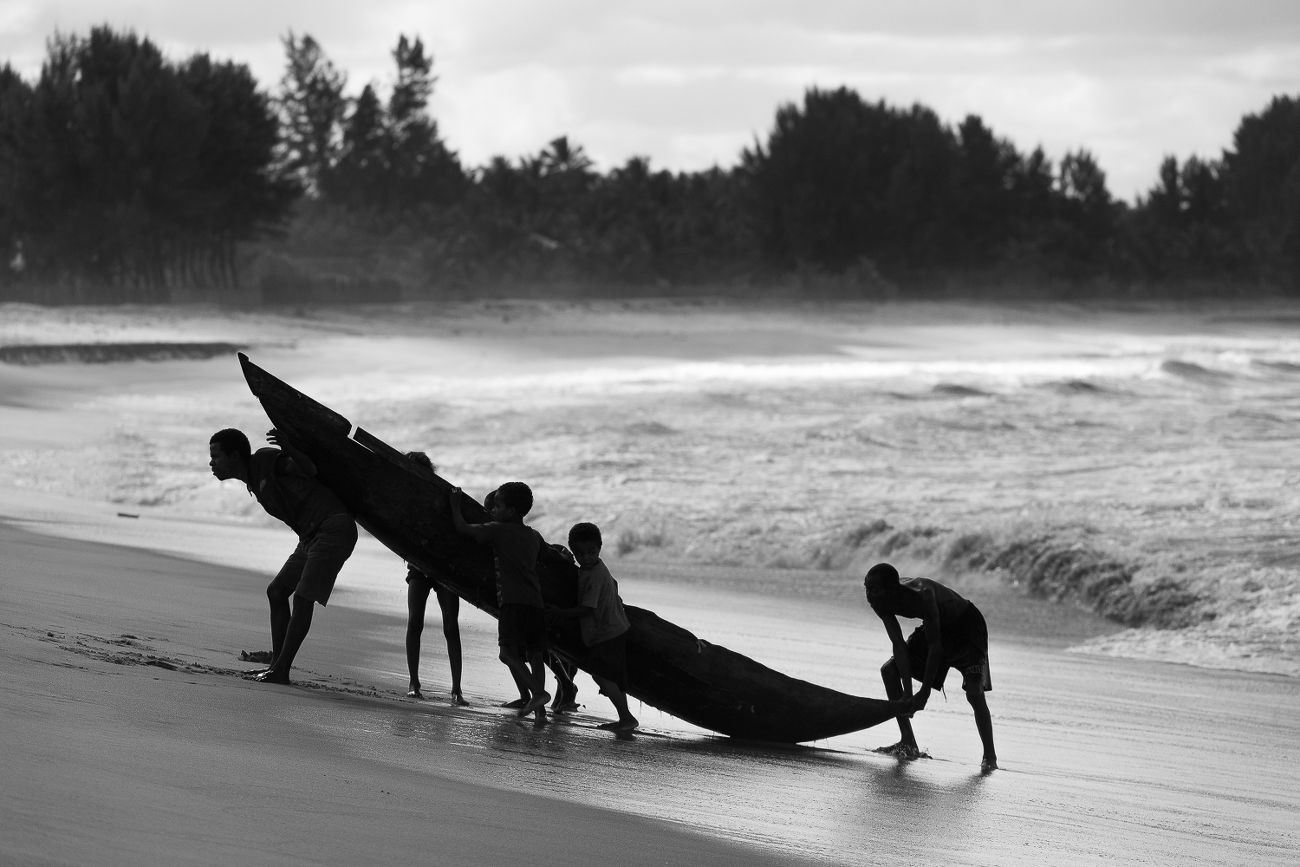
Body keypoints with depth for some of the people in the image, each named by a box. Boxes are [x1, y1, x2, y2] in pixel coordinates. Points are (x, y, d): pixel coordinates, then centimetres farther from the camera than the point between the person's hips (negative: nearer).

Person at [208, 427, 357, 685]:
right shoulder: (253, 480, 16)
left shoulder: (266, 460, -9)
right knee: (276, 592, 10)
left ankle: (281, 671, -14)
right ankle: (276, 665, 12)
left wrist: (288, 448, -38)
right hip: (312, 536, 10)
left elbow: (309, 470, -20)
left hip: (334, 528, -10)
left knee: (303, 598, -14)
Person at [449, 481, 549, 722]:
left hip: (513, 602, -7)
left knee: (508, 652, -8)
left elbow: (462, 528, 0)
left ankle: (537, 692, -23)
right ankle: (540, 710, 4)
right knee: (534, 654, 8)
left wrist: (455, 505, 16)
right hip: (536, 602, 7)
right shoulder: (533, 536, 18)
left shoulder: (498, 530, -1)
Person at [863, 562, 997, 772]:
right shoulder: (880, 603, -18)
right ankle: (909, 744, 6)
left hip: (966, 625, -8)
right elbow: (899, 645, -16)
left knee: (974, 692, -22)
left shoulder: (921, 596, -39)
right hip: (936, 627, 8)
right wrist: (907, 692, -22)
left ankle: (990, 756, -9)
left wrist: (924, 693, -31)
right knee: (889, 670, 0)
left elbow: (935, 646, -34)